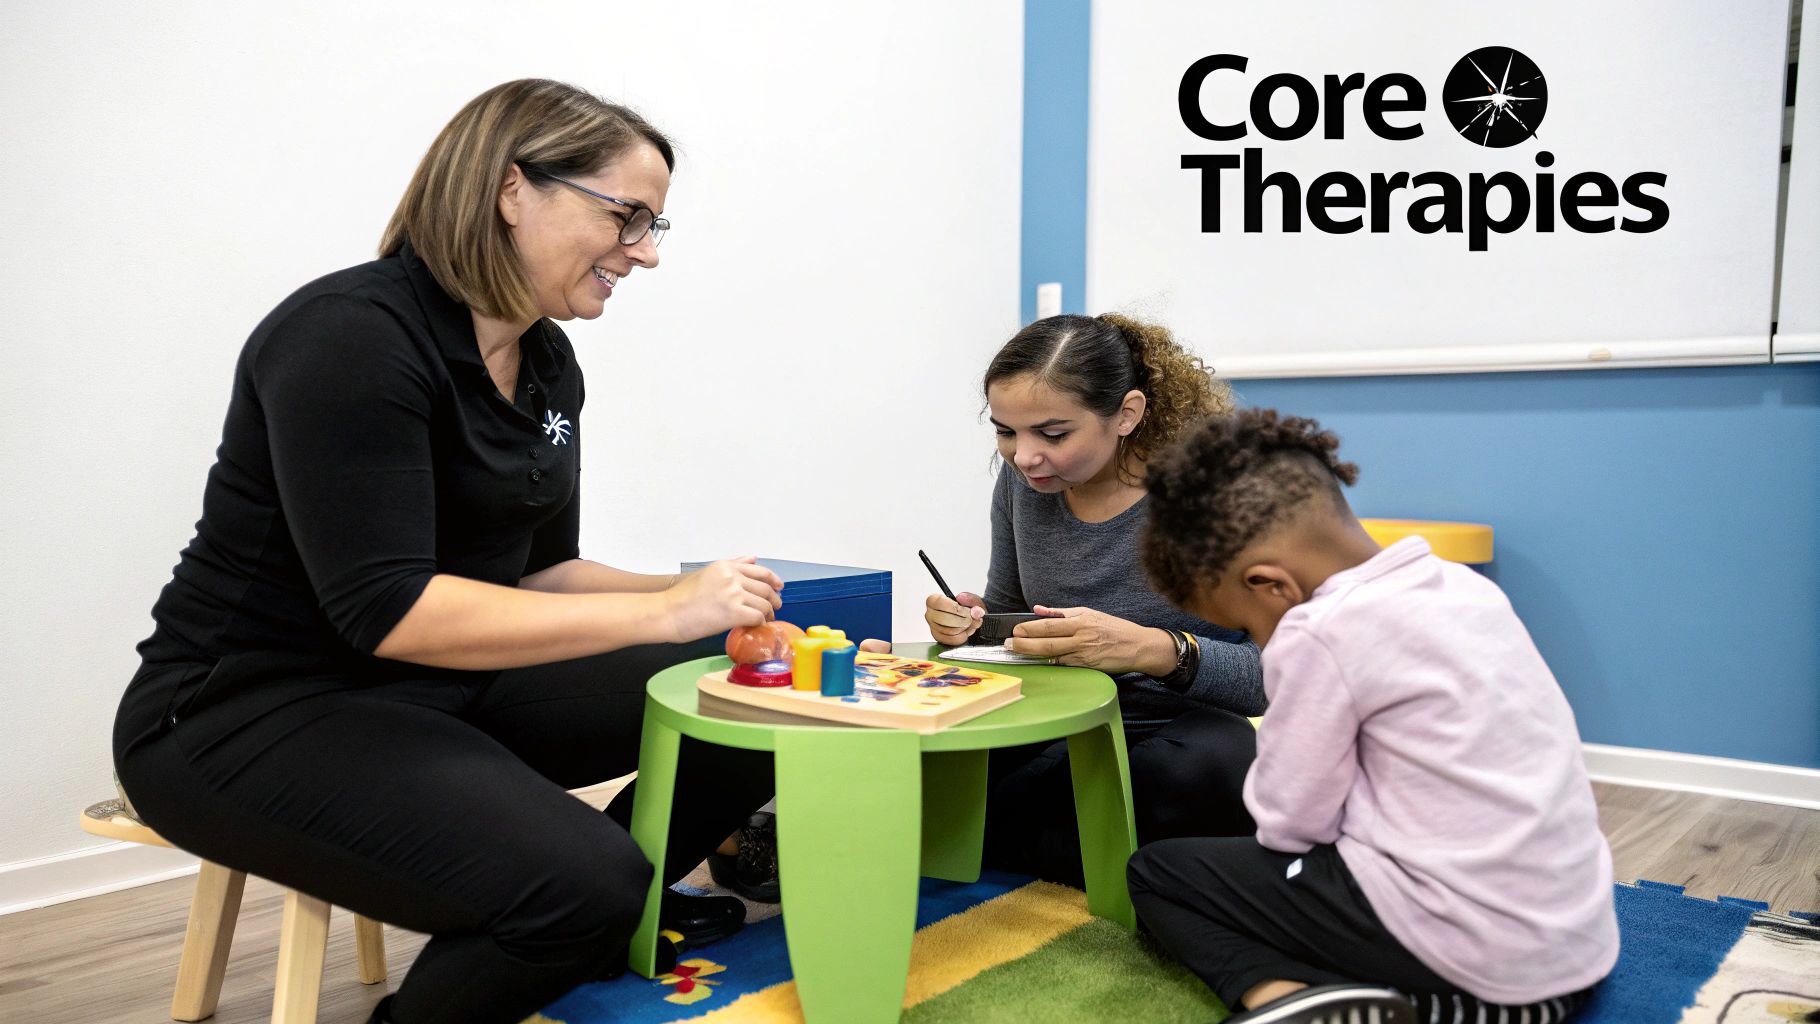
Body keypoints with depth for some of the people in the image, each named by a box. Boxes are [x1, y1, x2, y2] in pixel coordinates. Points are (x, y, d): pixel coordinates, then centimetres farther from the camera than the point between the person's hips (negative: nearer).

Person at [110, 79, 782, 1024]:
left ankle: (614, 918, 17)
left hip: (448, 686, 8)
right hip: (253, 708, -8)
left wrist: (690, 594, -7)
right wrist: (660, 613, -27)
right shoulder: (352, 335, -20)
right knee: (584, 884, -30)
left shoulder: (547, 361, 5)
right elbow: (388, 608, -28)